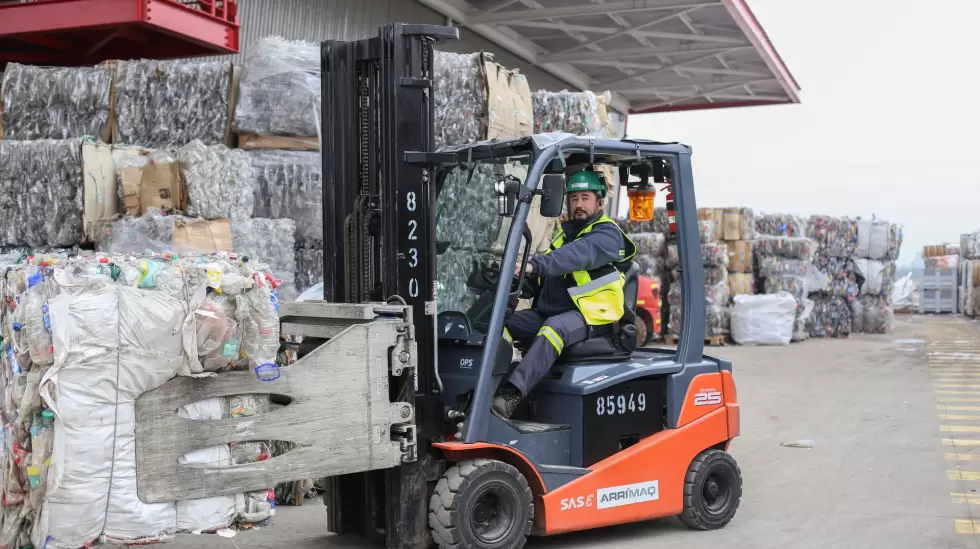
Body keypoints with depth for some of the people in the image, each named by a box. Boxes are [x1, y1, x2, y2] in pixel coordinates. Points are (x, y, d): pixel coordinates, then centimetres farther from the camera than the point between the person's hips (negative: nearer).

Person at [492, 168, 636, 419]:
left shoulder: (608, 234, -6)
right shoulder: (565, 233, 22)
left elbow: (579, 255, -27)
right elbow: (546, 276, 22)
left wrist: (534, 265, -42)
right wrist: (527, 276, -1)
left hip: (589, 315, -8)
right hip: (548, 311, 8)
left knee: (553, 329, -38)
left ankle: (511, 395, -50)